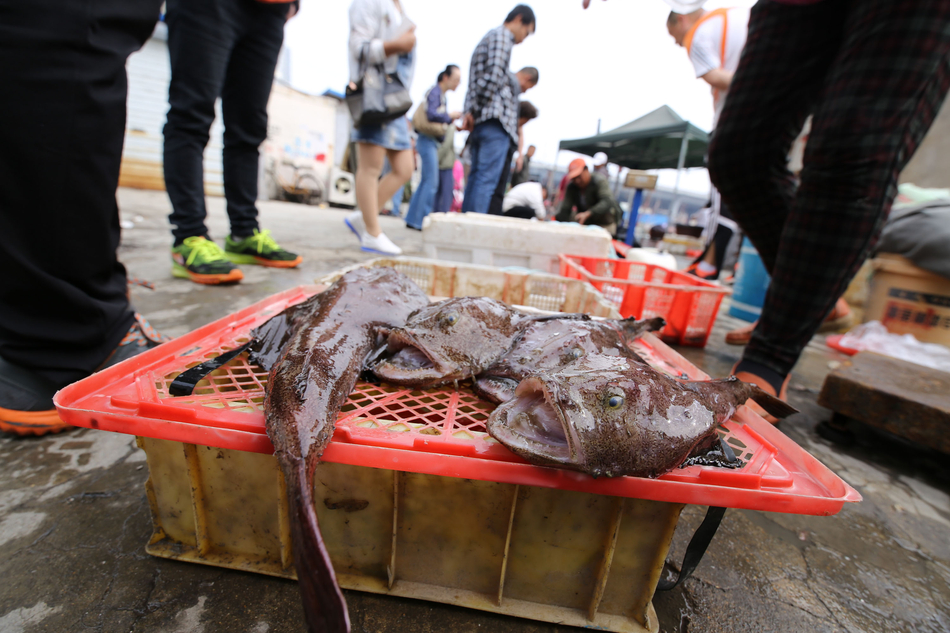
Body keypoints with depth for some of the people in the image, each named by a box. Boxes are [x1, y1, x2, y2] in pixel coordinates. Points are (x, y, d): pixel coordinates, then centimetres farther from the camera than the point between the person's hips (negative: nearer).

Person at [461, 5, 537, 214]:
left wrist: (471, 112, 7)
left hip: (480, 121, 9)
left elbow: (474, 83, 19)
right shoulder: (502, 35, 0)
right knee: (487, 180, -14)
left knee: (475, 178, 7)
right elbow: (494, 76, -14)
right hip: (495, 119, -9)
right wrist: (474, 111, -9)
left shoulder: (487, 38, 29)